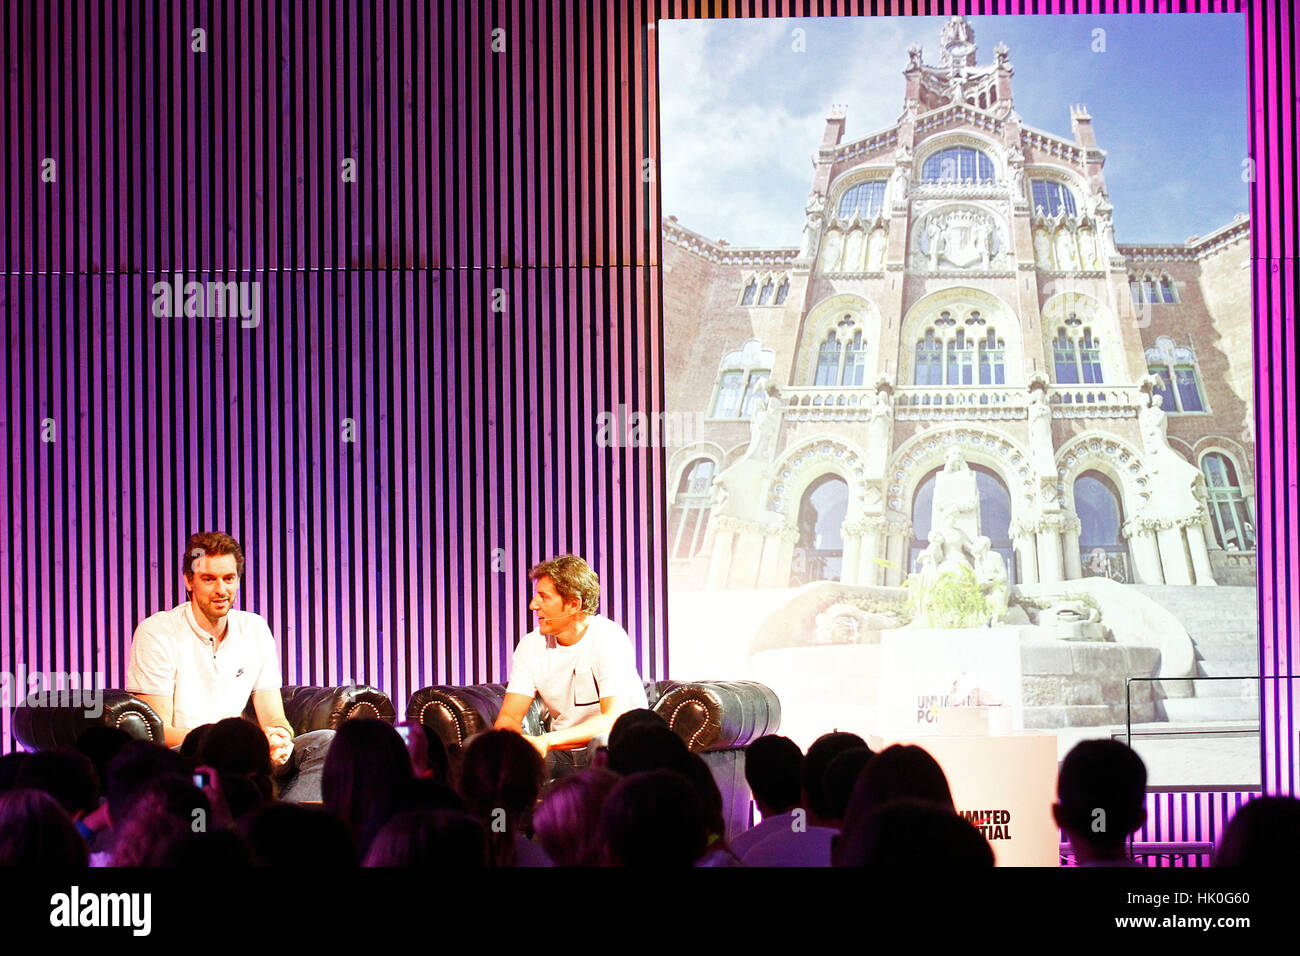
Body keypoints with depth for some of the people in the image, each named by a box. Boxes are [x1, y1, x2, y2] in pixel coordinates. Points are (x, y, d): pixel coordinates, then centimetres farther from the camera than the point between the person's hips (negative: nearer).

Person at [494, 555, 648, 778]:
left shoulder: (610, 639, -17)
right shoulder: (531, 646, 1)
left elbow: (613, 720, -29)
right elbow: (509, 717, -3)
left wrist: (546, 741, -42)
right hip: (561, 754, 5)